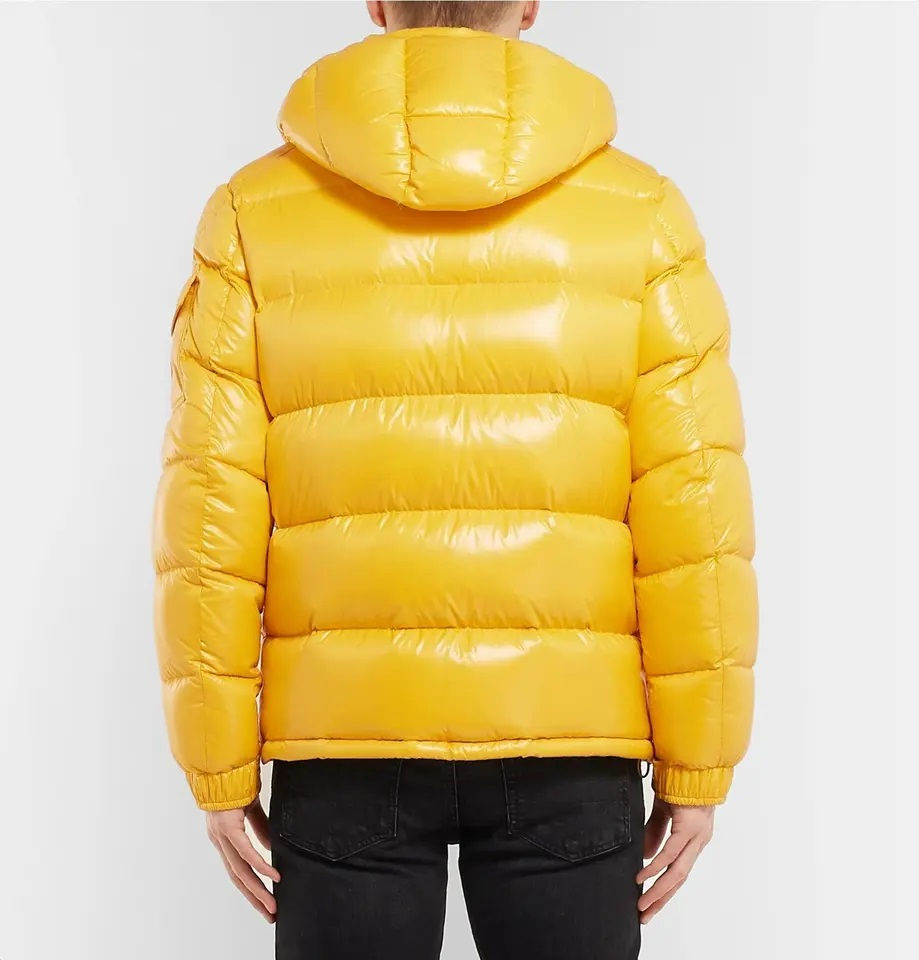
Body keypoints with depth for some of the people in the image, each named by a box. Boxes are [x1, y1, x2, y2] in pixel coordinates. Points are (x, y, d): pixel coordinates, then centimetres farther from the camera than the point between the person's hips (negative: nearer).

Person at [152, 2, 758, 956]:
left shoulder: (254, 212, -1)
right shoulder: (639, 210, -2)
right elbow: (693, 506, -5)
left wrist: (220, 770, 3)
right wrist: (695, 767, 2)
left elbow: (211, 513, -4)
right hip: (569, 744, 0)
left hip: (344, 742, 0)